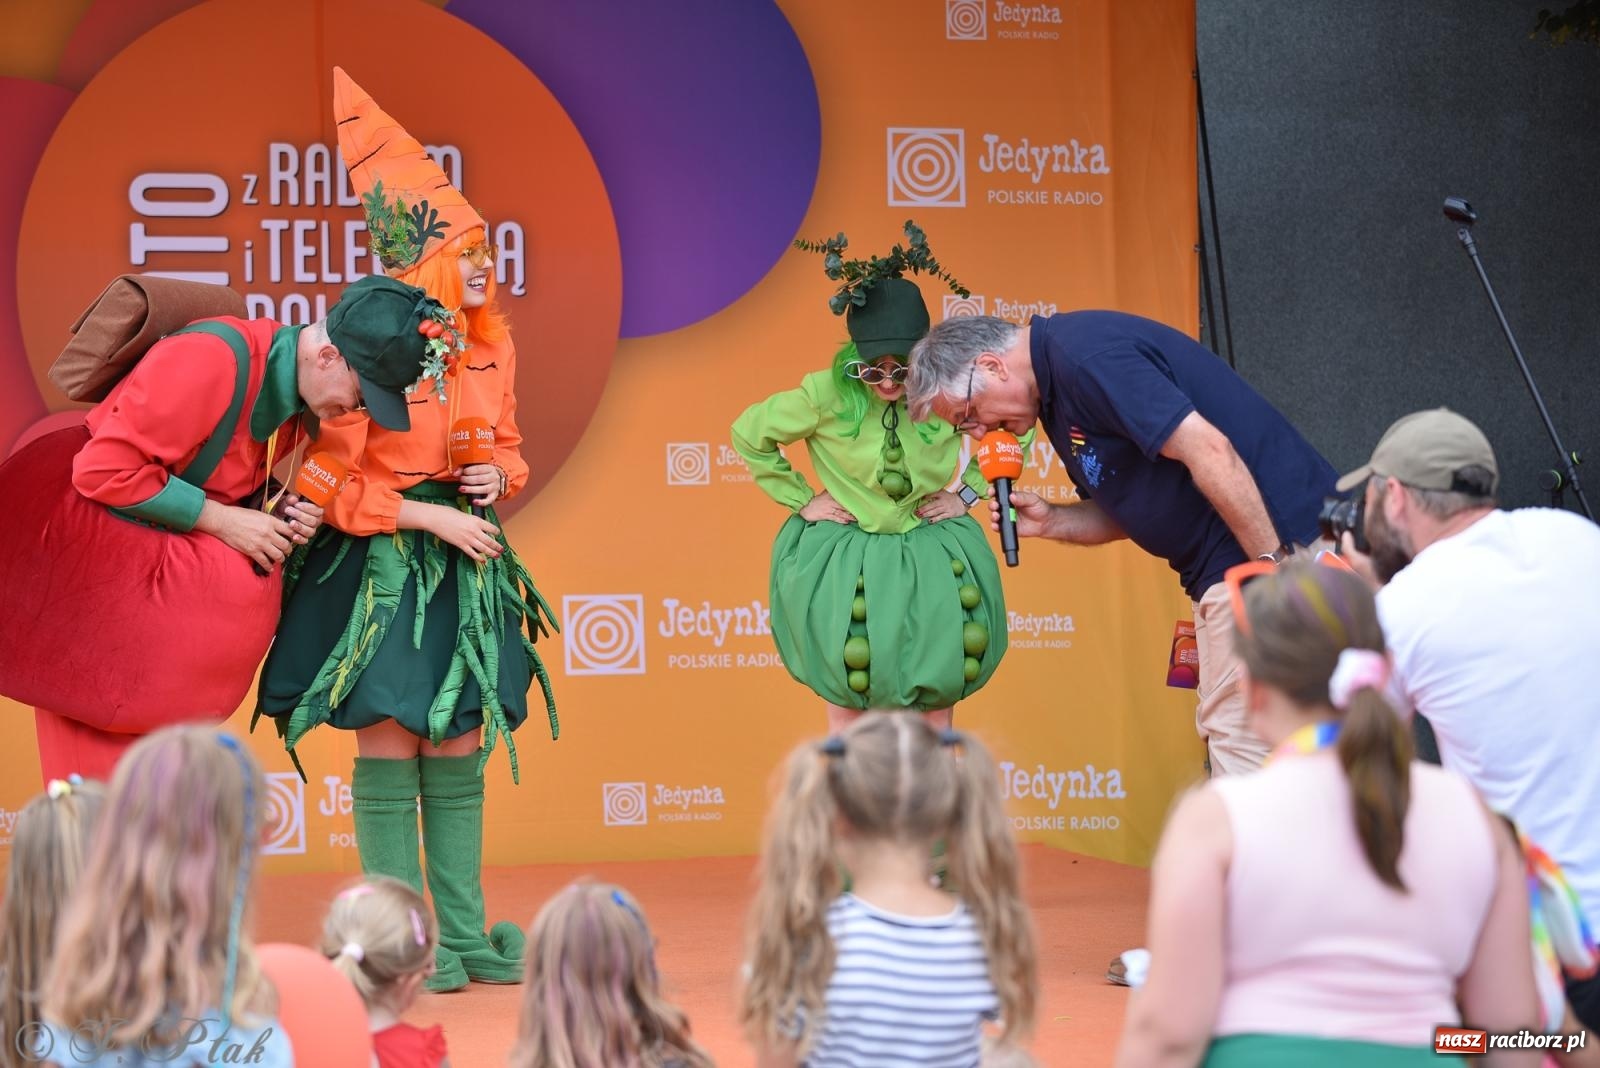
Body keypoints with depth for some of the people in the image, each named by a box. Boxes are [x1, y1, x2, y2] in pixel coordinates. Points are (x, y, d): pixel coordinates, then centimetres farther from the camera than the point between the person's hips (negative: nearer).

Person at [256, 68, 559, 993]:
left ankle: (467, 934, 13)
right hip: (380, 566, -6)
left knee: (457, 752, 8)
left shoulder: (492, 350, 5)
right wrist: (430, 515, -16)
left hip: (466, 564, 6)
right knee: (389, 747, -4)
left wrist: (496, 479, -1)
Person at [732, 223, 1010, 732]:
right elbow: (749, 433, -2)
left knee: (936, 708, 6)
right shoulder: (826, 395, -17)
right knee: (848, 709, 5)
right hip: (844, 570, -1)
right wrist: (800, 499, -3)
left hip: (932, 571, 1)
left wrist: (968, 493, -2)